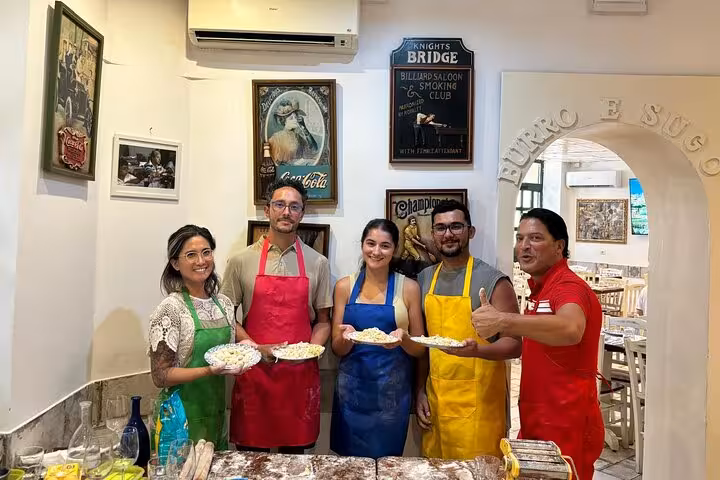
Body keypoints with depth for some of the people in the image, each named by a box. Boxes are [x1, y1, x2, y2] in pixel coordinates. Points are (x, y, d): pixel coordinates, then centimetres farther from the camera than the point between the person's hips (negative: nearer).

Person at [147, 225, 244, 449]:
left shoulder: (224, 303, 2)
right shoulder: (170, 309, -16)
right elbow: (160, 376, -15)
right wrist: (210, 371, -26)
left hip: (218, 413, 6)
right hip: (184, 418, -6)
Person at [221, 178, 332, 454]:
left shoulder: (317, 263, 3)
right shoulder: (242, 261, 0)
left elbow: (323, 321, 8)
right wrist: (257, 349, -10)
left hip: (301, 373, 1)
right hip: (254, 371, -1)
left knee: (294, 451, 14)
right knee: (250, 454, 11)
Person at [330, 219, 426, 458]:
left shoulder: (408, 288, -3)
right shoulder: (344, 286, 0)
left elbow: (419, 349, 3)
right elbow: (337, 349, 3)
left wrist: (403, 339, -18)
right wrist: (346, 337, -18)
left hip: (392, 391, -1)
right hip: (352, 388, 1)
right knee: (348, 460, 12)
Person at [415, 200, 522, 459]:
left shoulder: (494, 281, -9)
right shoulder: (424, 279, 6)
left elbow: (513, 344, -9)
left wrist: (477, 350, -27)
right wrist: (420, 391, 9)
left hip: (478, 402, -4)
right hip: (435, 398, 4)